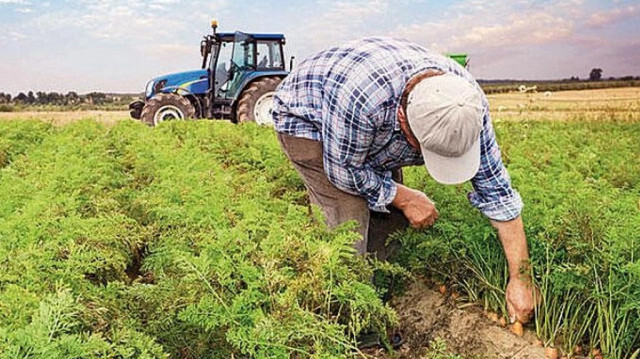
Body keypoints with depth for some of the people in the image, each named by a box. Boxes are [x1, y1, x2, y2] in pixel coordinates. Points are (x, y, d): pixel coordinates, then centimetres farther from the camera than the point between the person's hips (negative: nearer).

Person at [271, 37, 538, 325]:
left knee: (389, 216, -3)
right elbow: (344, 171, -27)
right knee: (350, 217, -19)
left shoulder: (468, 102, -26)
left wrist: (520, 278, -16)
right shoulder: (361, 95, -45)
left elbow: (496, 189, -18)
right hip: (304, 117, -5)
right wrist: (405, 197, -18)